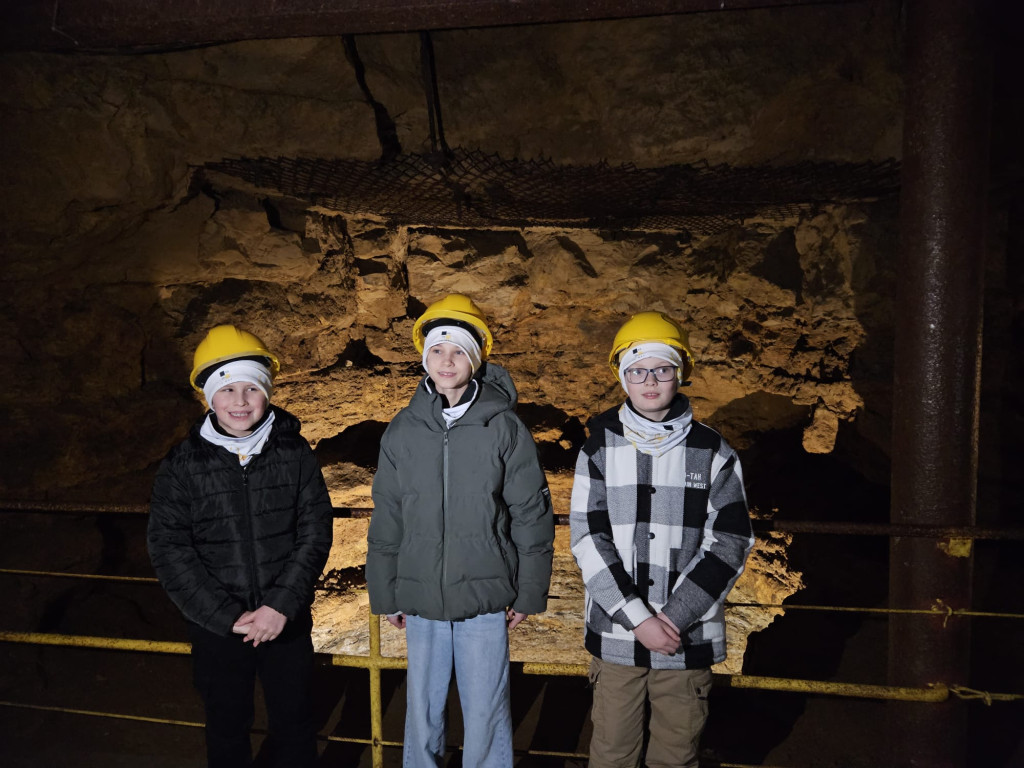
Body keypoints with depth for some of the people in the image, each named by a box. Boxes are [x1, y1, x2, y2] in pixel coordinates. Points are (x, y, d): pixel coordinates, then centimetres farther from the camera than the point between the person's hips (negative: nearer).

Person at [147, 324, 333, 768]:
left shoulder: (294, 453, -4)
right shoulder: (182, 466, -6)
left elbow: (315, 533, -5)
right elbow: (169, 552, -8)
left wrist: (281, 606, -15)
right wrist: (229, 617, -14)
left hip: (288, 622, 0)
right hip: (217, 629, 0)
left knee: (294, 725, 15)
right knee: (227, 730, 17)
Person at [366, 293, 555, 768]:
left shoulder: (504, 427, -7)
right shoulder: (403, 431, 1)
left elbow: (532, 515, -2)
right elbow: (386, 521, 8)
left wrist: (529, 593, 0)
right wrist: (385, 595, 10)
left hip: (485, 597, -2)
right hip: (420, 598, 3)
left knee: (486, 710, 8)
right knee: (422, 709, 15)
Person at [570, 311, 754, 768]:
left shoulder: (711, 451, 0)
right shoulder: (600, 447, -1)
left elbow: (729, 542, -3)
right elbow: (587, 539, -6)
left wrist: (675, 616, -12)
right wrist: (637, 617, -13)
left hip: (688, 635, 0)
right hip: (615, 632, 0)